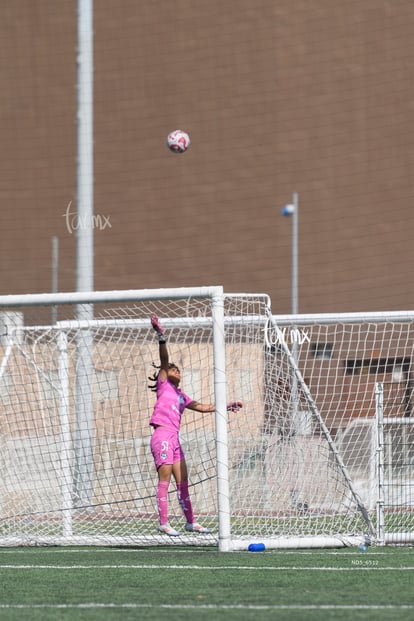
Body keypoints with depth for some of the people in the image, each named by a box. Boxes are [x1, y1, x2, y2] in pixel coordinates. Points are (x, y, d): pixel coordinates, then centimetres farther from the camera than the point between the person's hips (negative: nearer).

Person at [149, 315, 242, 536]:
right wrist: (161, 337, -18)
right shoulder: (164, 385, 6)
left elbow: (203, 407, 29)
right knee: (165, 480, -10)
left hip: (174, 438, 8)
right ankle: (163, 523, -11)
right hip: (162, 436, -8)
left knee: (182, 481, 9)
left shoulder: (180, 395, 24)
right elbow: (164, 360, -5)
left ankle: (190, 521, 15)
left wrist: (226, 406, 25)